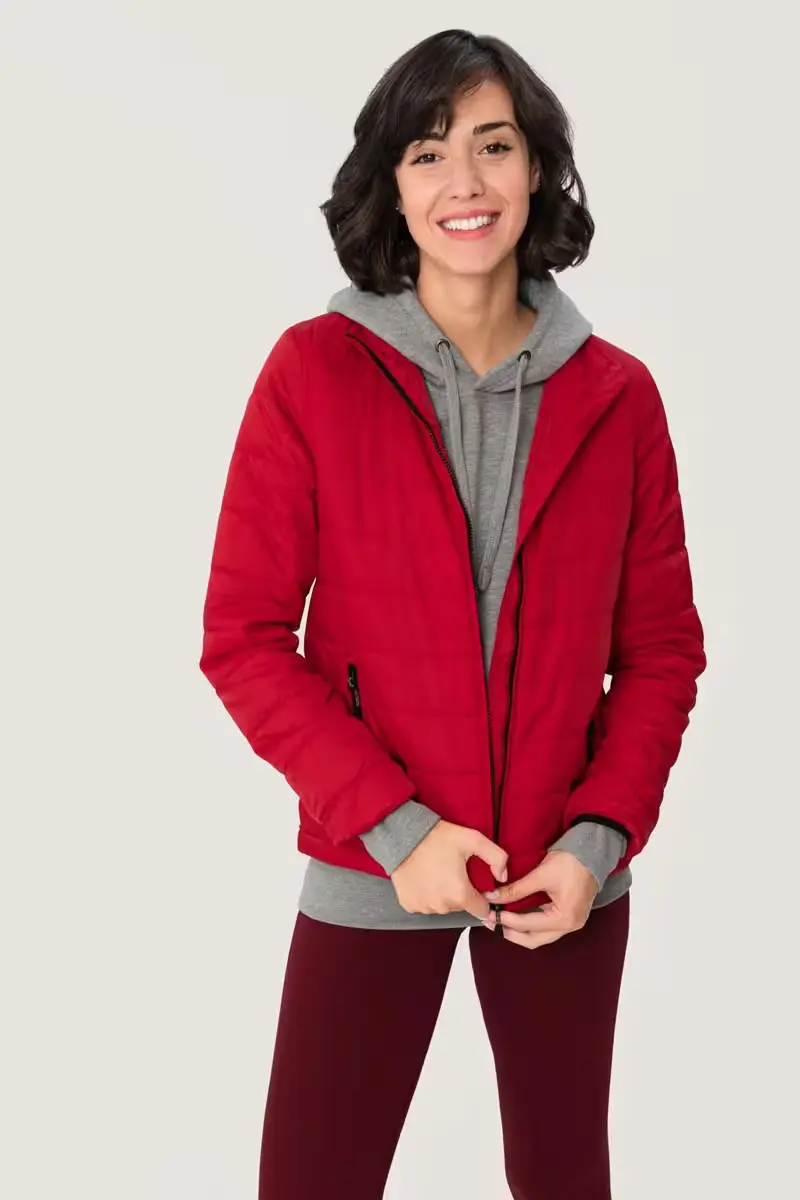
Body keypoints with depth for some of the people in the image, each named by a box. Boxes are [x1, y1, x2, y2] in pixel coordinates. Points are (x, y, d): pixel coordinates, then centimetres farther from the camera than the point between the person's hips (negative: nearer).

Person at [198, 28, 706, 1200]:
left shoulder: (616, 393, -2)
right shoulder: (314, 372, -8)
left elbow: (662, 649, 4)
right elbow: (245, 638, -8)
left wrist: (599, 837, -8)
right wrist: (391, 824, -14)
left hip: (568, 877, 2)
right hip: (374, 869, -2)